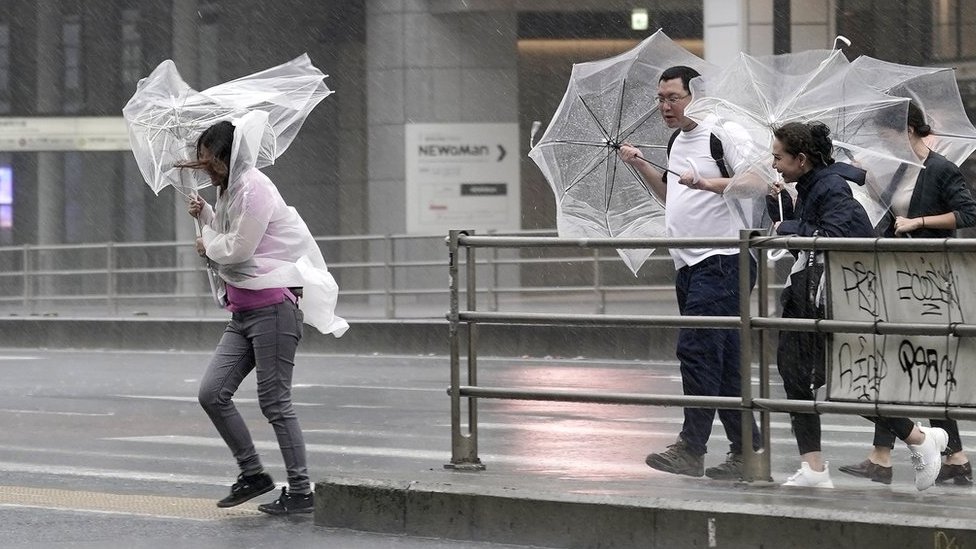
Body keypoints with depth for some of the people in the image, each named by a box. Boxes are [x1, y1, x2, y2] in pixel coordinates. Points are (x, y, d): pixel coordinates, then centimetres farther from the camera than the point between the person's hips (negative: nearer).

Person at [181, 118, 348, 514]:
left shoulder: (254, 188, -13)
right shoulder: (229, 190, 18)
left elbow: (238, 248, -16)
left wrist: (207, 244, 3)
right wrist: (205, 215, 7)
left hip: (272, 307, -10)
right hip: (242, 312, 10)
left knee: (275, 403, -6)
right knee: (212, 393, 0)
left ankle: (300, 492, 2)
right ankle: (252, 474, 10)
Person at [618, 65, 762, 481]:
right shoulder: (677, 143, 20)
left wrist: (707, 183, -24)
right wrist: (640, 165, 22)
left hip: (721, 262, -9)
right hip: (689, 266, 9)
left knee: (696, 349, -15)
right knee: (722, 359, 9)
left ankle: (691, 448, -15)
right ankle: (746, 450, 13)